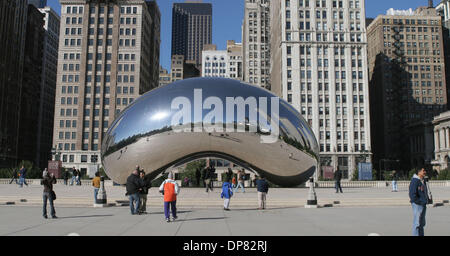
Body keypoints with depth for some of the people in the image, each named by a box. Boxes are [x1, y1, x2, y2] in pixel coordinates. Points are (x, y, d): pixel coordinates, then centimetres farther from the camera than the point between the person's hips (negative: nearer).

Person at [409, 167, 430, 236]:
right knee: (417, 223, -5)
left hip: (423, 205, 9)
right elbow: (412, 194, -20)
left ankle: (421, 234, 26)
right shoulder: (415, 181, -16)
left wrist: (426, 200, 13)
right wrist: (418, 202, -17)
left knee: (422, 223, 17)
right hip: (417, 205, -9)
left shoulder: (423, 181, 13)